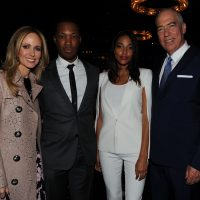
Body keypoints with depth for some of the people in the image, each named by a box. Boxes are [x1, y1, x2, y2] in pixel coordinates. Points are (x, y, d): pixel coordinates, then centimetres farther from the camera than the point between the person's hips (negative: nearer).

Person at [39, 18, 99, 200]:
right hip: (54, 154, -2)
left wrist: (95, 146, 10)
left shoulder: (94, 72, 4)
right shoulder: (43, 74, -4)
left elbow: (95, 110, 11)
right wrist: (38, 153, 1)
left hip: (86, 154, 2)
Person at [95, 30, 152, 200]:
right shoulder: (103, 77, 8)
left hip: (135, 148, -3)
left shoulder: (144, 75, -1)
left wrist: (143, 156, -10)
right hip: (107, 148, 3)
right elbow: (100, 116, 11)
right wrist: (96, 150, 8)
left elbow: (146, 117, -5)